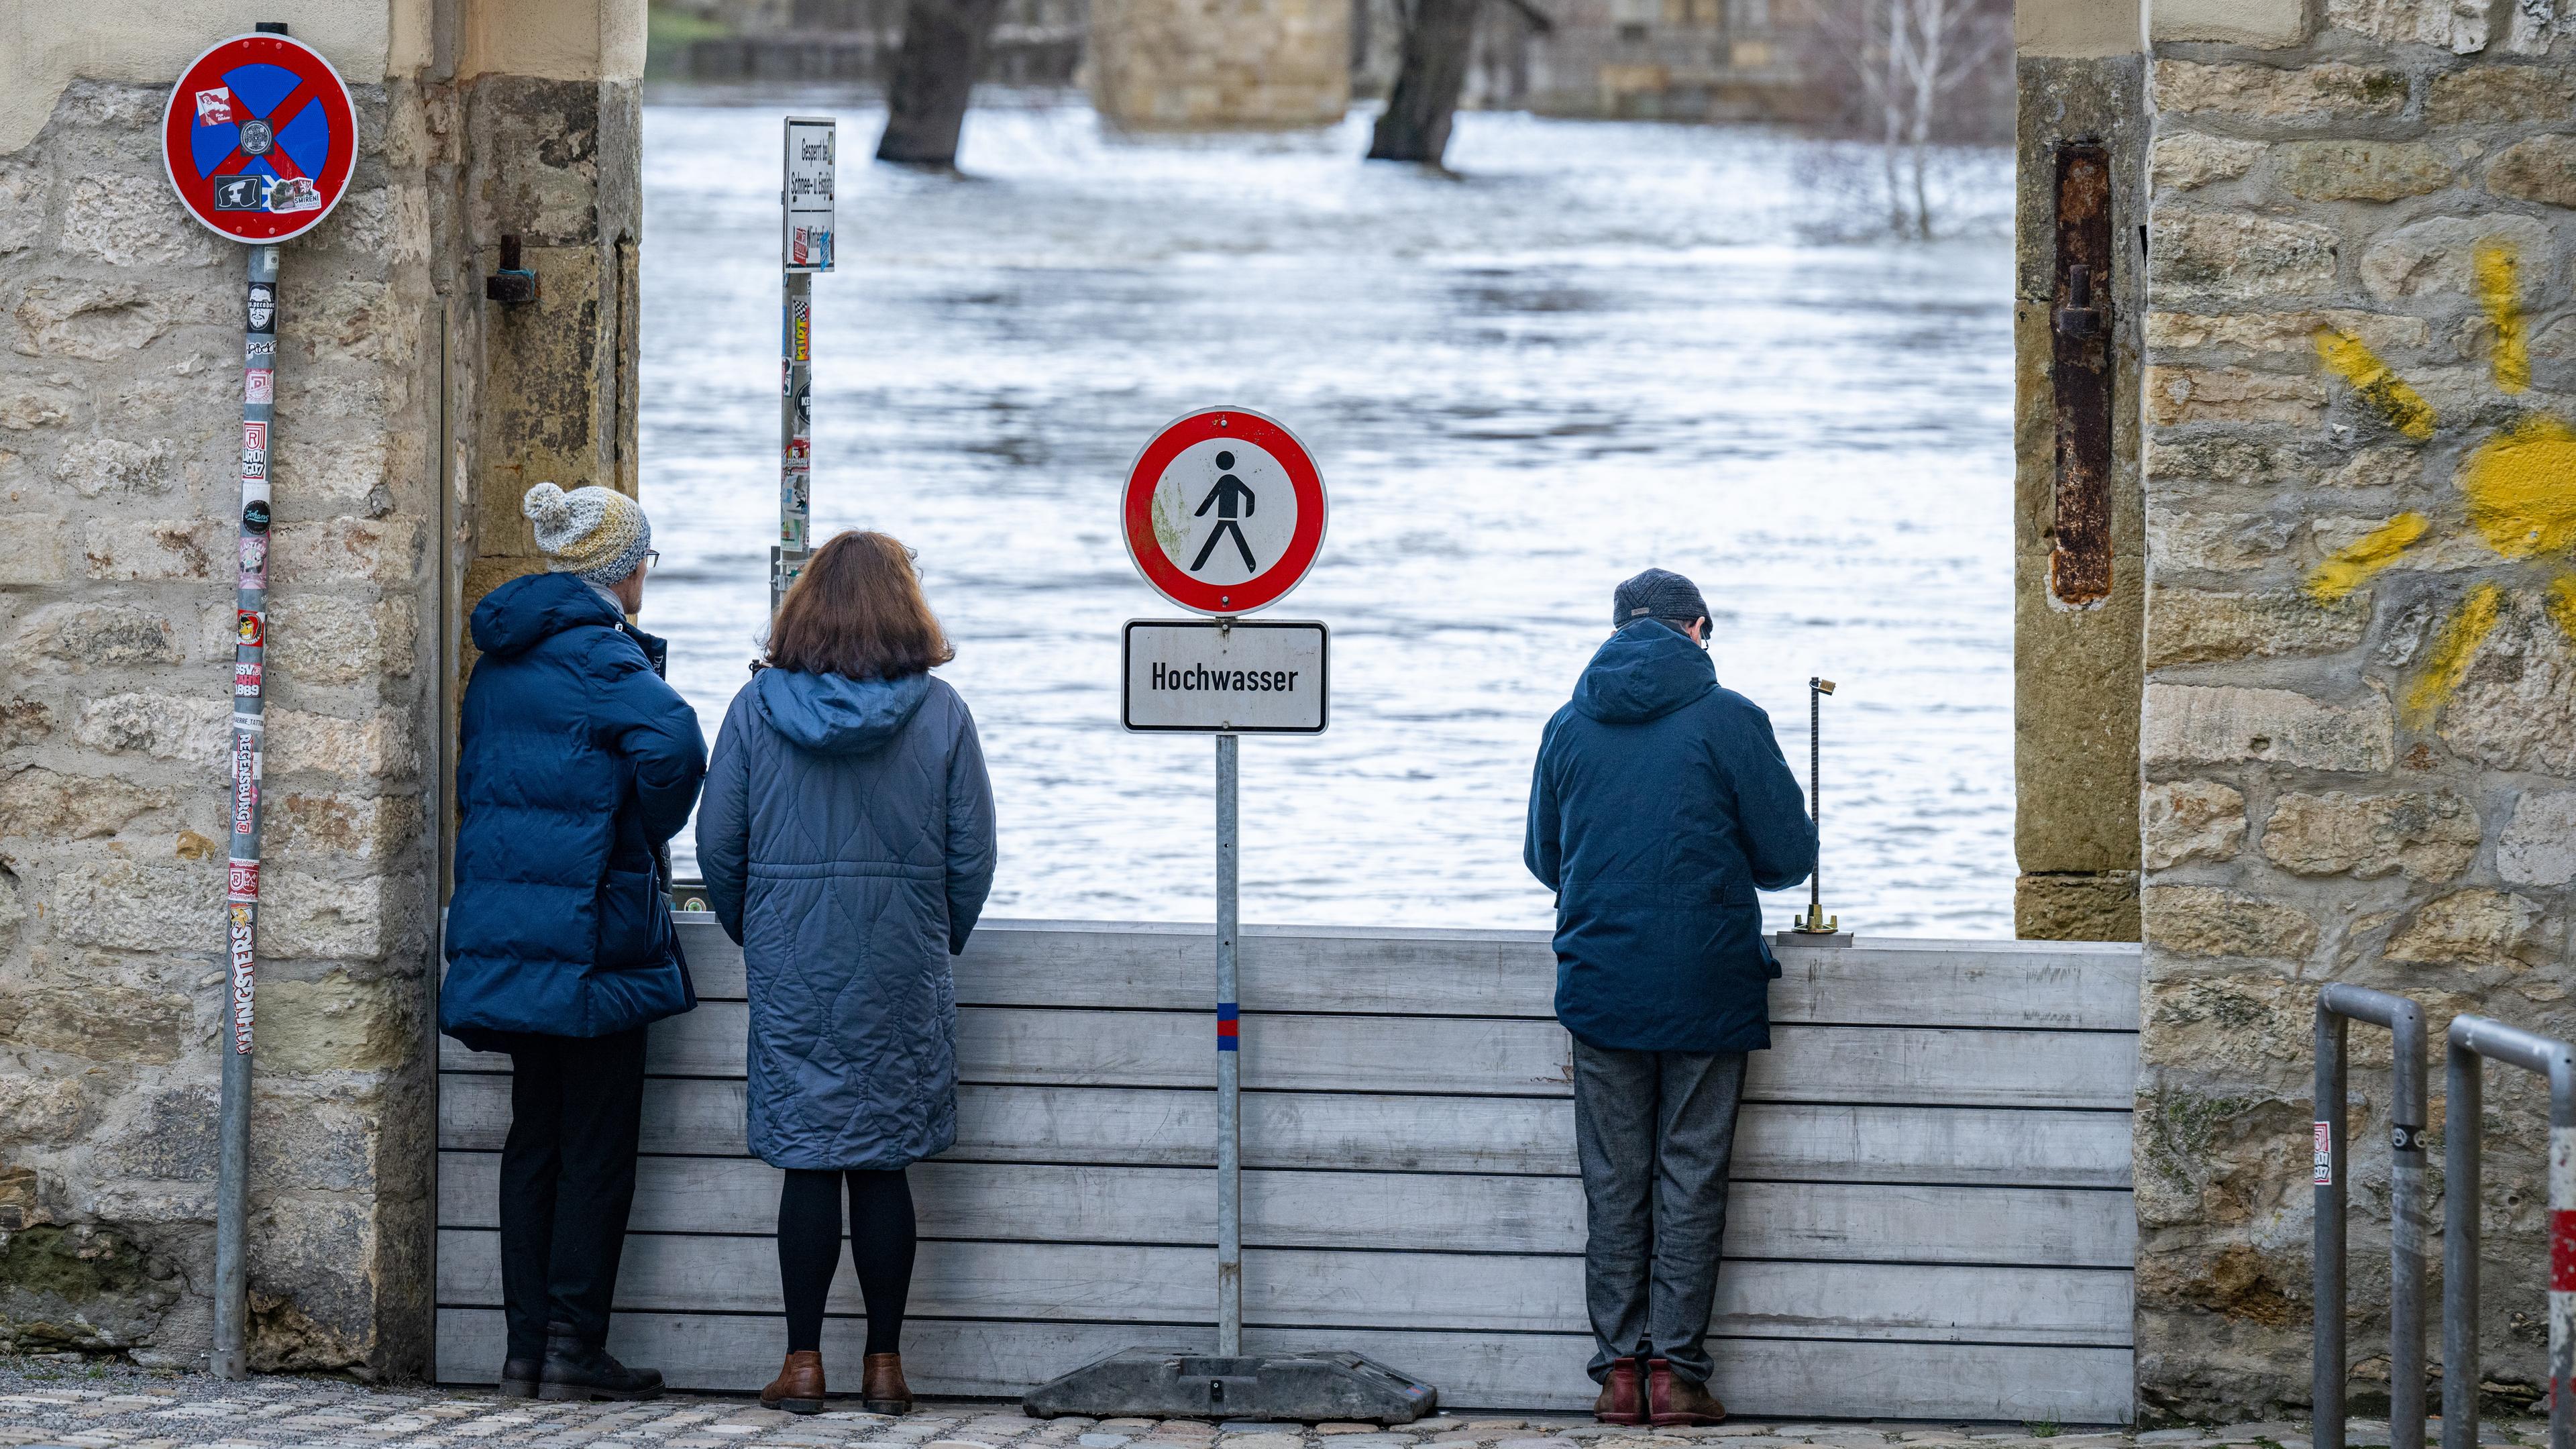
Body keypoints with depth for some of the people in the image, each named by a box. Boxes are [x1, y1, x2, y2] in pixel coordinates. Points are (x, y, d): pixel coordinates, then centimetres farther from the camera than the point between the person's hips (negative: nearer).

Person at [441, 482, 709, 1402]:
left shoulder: (501, 657, 14)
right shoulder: (600, 652, -12)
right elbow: (671, 741, -28)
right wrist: (652, 834, -11)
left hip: (505, 926, 8)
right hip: (592, 924, -8)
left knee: (534, 1136, 11)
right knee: (598, 1142, -1)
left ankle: (526, 1349, 9)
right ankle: (573, 1348, -3)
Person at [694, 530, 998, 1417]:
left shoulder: (759, 707, -2)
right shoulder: (940, 712, -2)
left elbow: (718, 844, 0)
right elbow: (973, 853, 0)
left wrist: (751, 933, 15)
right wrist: (940, 943, 15)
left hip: (793, 970, 0)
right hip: (903, 972, 0)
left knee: (806, 1163, 3)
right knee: (884, 1167, 5)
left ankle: (804, 1364, 3)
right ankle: (884, 1363, 8)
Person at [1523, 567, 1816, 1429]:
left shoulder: (1569, 727, 5)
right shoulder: (1728, 720, -6)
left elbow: (1544, 858, 14)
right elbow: (1788, 856, -3)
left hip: (1600, 988, 2)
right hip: (1708, 987, -2)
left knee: (1615, 1183, 8)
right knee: (1690, 1179, 3)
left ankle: (1620, 1370, 6)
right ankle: (1674, 1371, 0)